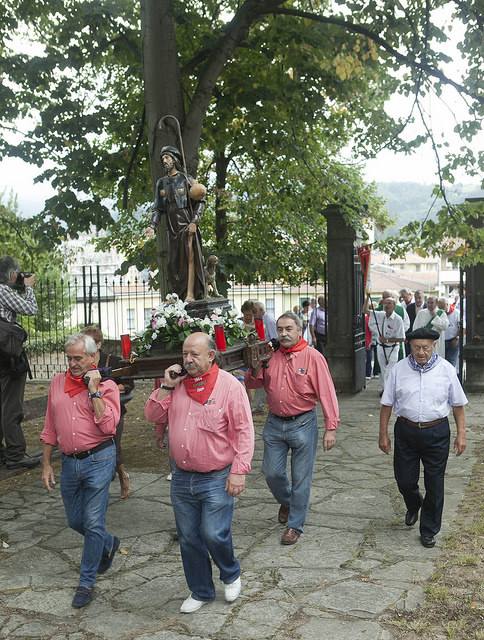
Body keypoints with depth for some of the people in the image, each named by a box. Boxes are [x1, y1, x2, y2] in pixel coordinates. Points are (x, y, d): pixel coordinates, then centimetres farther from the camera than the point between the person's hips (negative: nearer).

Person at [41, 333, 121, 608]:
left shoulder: (107, 386, -7)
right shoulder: (58, 383, 6)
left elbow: (108, 426, -20)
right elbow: (50, 428, 12)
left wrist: (94, 391, -19)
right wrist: (46, 464, 12)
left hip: (98, 460, -5)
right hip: (69, 462, 5)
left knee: (93, 524, 0)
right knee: (75, 521, 16)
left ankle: (87, 582, 17)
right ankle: (108, 544, 44)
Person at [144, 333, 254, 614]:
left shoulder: (230, 385, -11)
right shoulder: (178, 384, 5)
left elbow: (244, 431, -12)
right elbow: (153, 415, 6)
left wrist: (239, 470, -17)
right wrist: (166, 386, -7)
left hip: (217, 479, -5)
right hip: (182, 478, 5)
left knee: (214, 535, -6)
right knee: (189, 539, 13)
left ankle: (231, 574, 26)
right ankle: (201, 591, 32)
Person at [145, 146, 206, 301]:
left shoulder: (186, 179, 3)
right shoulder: (161, 183, 15)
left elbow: (201, 201, -1)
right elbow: (158, 208, 13)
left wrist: (194, 221, -12)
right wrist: (152, 226, 0)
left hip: (187, 225, -5)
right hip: (172, 227, 5)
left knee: (190, 257, -11)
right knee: (174, 262, 4)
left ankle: (191, 294, -13)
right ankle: (179, 296, 9)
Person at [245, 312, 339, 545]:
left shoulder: (313, 357, -11)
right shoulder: (270, 355, 2)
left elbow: (326, 394, -13)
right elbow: (252, 384, 12)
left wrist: (331, 428, -17)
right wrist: (255, 369, -11)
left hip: (302, 424, -4)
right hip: (275, 423, 4)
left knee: (301, 478, 6)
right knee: (271, 472, 11)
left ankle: (295, 525, 21)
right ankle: (286, 501, 41)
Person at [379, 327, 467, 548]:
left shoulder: (446, 369, -3)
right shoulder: (399, 369, -3)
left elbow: (458, 404, 4)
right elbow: (387, 404, 3)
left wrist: (461, 434, 0)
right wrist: (383, 434, 2)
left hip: (437, 433, -1)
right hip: (406, 432, 1)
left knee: (434, 484, 6)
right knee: (405, 480, 8)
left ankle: (429, 530, 25)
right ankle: (413, 506, 44)